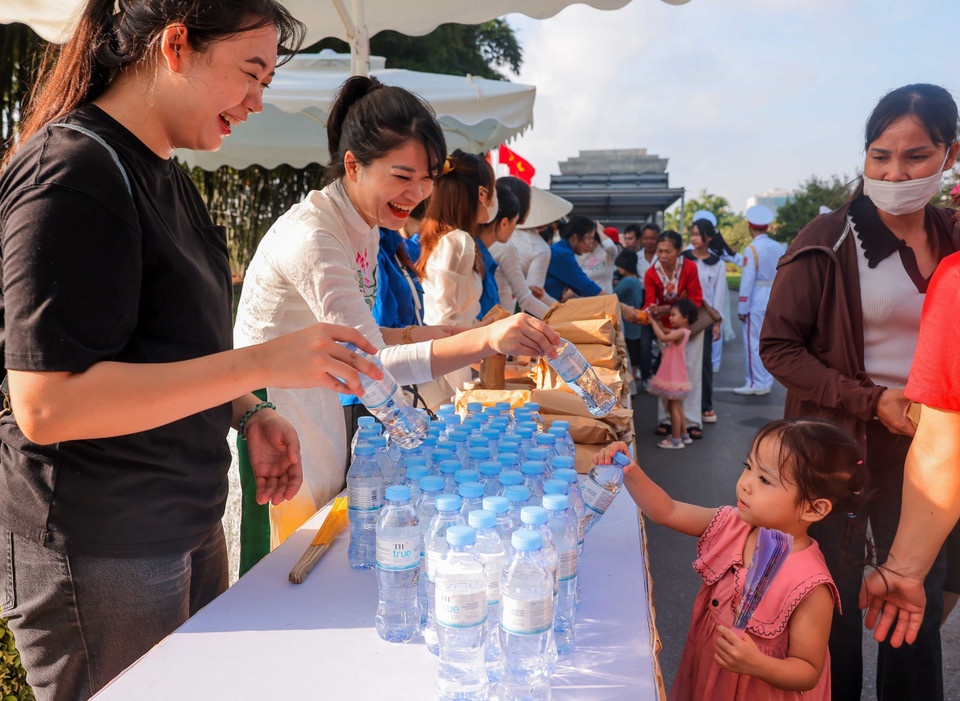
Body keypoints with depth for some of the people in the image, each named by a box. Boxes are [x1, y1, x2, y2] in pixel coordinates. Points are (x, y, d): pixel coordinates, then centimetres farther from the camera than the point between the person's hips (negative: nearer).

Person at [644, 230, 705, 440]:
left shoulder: (689, 268, -19)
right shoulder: (652, 273, -14)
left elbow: (696, 300, -19)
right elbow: (649, 302, -21)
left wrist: (669, 309, -32)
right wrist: (649, 311, -46)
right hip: (667, 326, 2)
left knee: (691, 371, -2)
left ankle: (691, 421, 4)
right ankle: (665, 419, 10)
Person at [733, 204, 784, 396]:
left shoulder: (751, 249, -12)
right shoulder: (779, 248, 7)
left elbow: (747, 280, -14)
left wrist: (742, 308, -9)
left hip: (756, 302, -7)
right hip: (775, 300, 7)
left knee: (753, 343, 1)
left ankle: (756, 384, 6)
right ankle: (767, 383, 18)